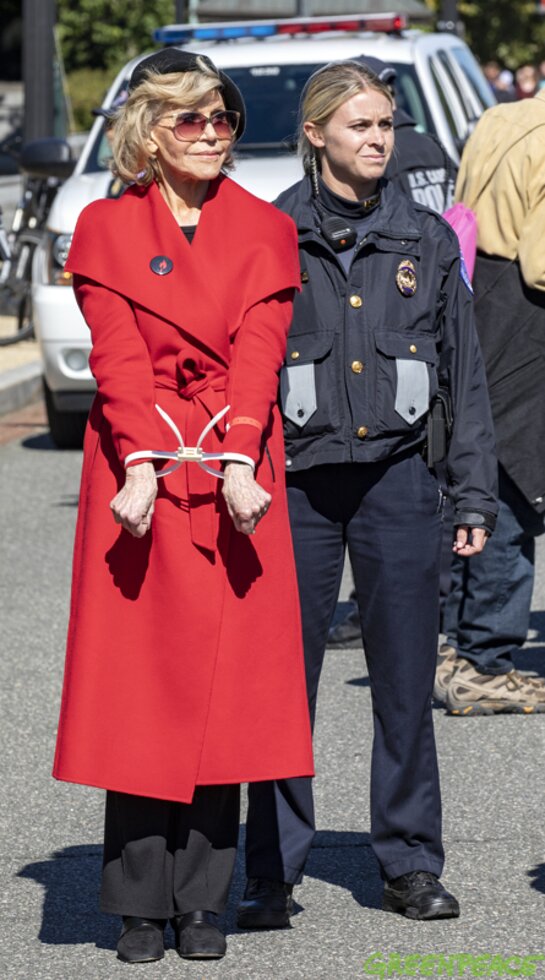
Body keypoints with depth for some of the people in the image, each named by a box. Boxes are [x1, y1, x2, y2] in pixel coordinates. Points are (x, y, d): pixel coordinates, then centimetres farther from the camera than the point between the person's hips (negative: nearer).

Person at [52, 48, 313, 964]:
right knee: (137, 683, -2)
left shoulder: (264, 231, 9)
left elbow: (258, 354, -4)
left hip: (233, 477, 1)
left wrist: (236, 465, -19)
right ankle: (141, 905, 4)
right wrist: (144, 467, -19)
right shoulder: (106, 228, 6)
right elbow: (119, 356, -5)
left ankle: (202, 900, 7)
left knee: (223, 681, -1)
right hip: (138, 473, -1)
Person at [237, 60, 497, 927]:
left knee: (406, 680, 4)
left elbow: (466, 374, 11)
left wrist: (475, 495, 7)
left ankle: (410, 865, 14)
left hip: (397, 477, 2)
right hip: (297, 484, -2)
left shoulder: (426, 239, 7)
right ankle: (272, 876, 8)